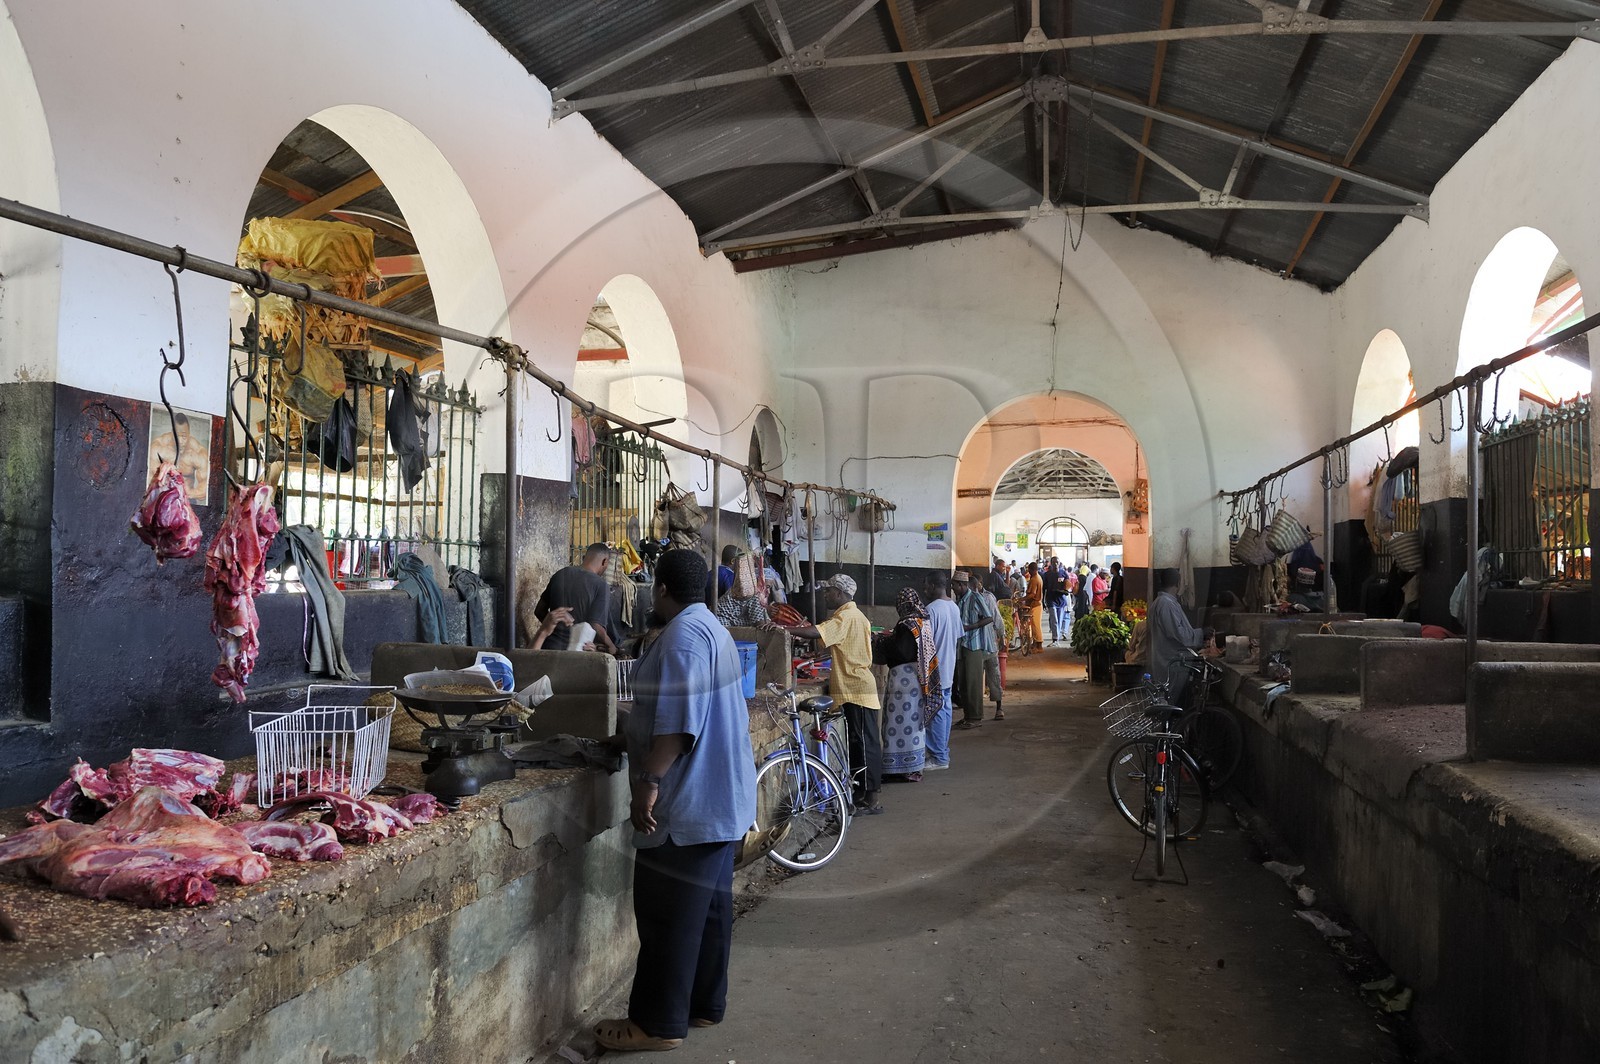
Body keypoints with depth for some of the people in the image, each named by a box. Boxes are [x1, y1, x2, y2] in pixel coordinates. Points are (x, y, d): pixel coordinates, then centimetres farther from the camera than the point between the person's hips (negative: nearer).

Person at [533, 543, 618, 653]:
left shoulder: (560, 574, 6)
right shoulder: (601, 586, -11)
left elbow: (539, 611, 13)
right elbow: (596, 627, -17)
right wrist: (610, 646, 0)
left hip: (553, 645, 6)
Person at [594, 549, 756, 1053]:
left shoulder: (682, 635, -17)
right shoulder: (712, 628, 15)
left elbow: (677, 722, -26)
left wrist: (649, 783, -24)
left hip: (687, 803, -10)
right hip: (722, 799, 10)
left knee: (668, 916, -2)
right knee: (709, 905, 16)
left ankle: (659, 1022, 7)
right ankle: (705, 1004, 26)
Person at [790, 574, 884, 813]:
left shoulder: (846, 617, -17)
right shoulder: (854, 615, 16)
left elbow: (817, 633, -30)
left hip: (856, 690, -10)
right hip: (854, 688, 10)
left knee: (865, 744, -5)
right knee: (858, 743, 14)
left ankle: (871, 800, -1)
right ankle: (862, 794, 21)